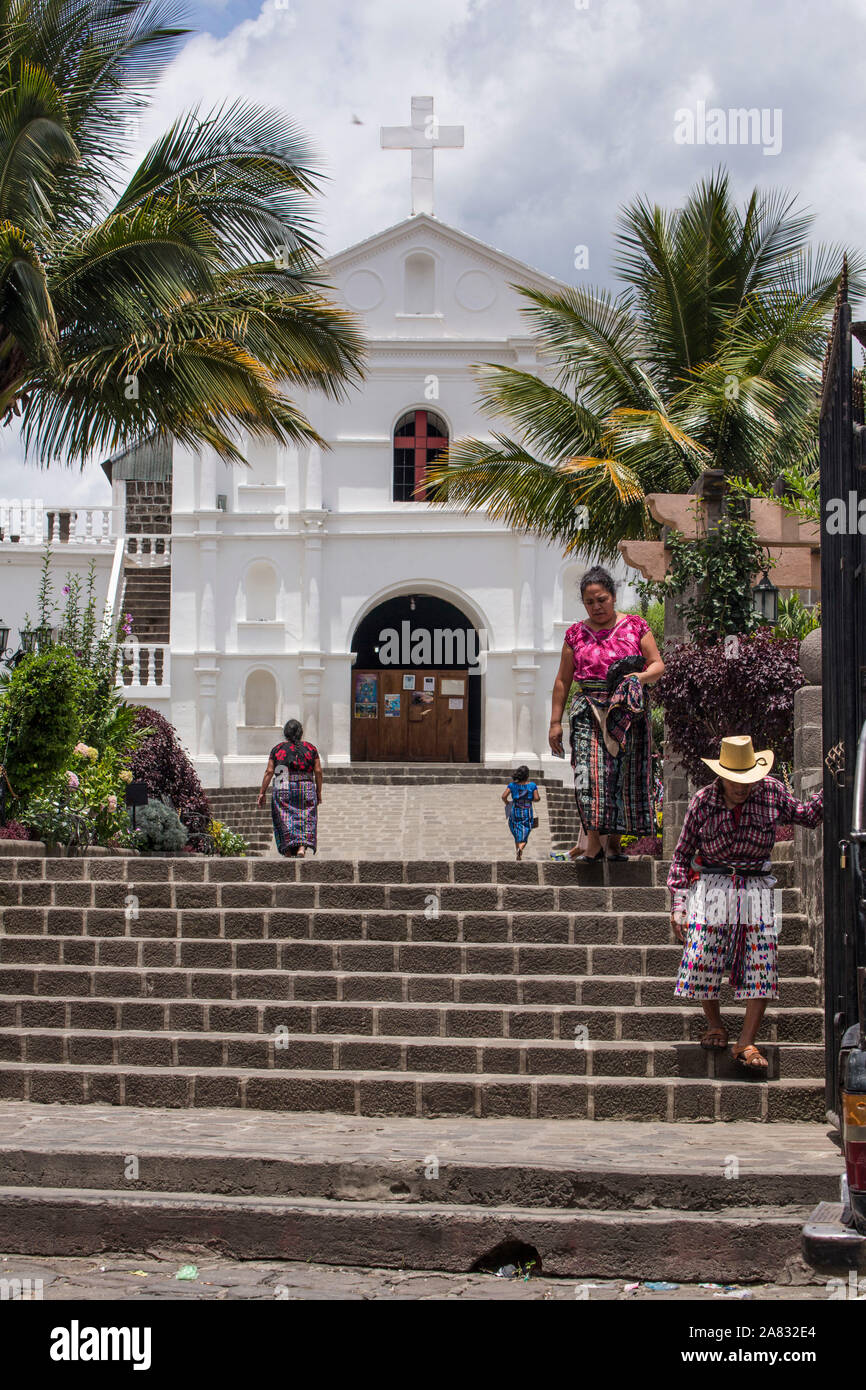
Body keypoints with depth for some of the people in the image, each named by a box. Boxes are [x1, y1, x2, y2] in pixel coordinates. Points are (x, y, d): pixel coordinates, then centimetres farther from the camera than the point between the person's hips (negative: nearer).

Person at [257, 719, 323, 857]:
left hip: (283, 790, 0)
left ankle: (289, 851, 2)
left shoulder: (277, 749, 4)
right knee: (305, 820, 3)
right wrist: (318, 792, 11)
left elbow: (269, 772, -1)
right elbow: (318, 771, 2)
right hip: (307, 788, 0)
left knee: (284, 820, 6)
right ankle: (302, 848, -16)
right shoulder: (311, 749, 5)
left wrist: (262, 792, 3)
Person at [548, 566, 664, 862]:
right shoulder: (576, 634, 10)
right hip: (589, 711, 0)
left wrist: (642, 676, -17)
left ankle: (614, 842, 9)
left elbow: (658, 665, 5)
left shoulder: (635, 626, 6)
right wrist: (555, 721, 8)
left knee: (624, 774, 0)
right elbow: (563, 680, 12)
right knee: (589, 772, -14)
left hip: (628, 712, 0)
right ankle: (593, 843, -13)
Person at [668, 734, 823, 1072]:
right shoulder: (702, 802, -3)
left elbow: (805, 815, 18)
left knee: (762, 966, -9)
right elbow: (682, 854, 5)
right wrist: (678, 903, -1)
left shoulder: (771, 792, 0)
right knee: (702, 960, -7)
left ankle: (746, 1043, -1)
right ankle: (715, 1025, 20)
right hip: (712, 888, -1)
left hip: (757, 889, 1)